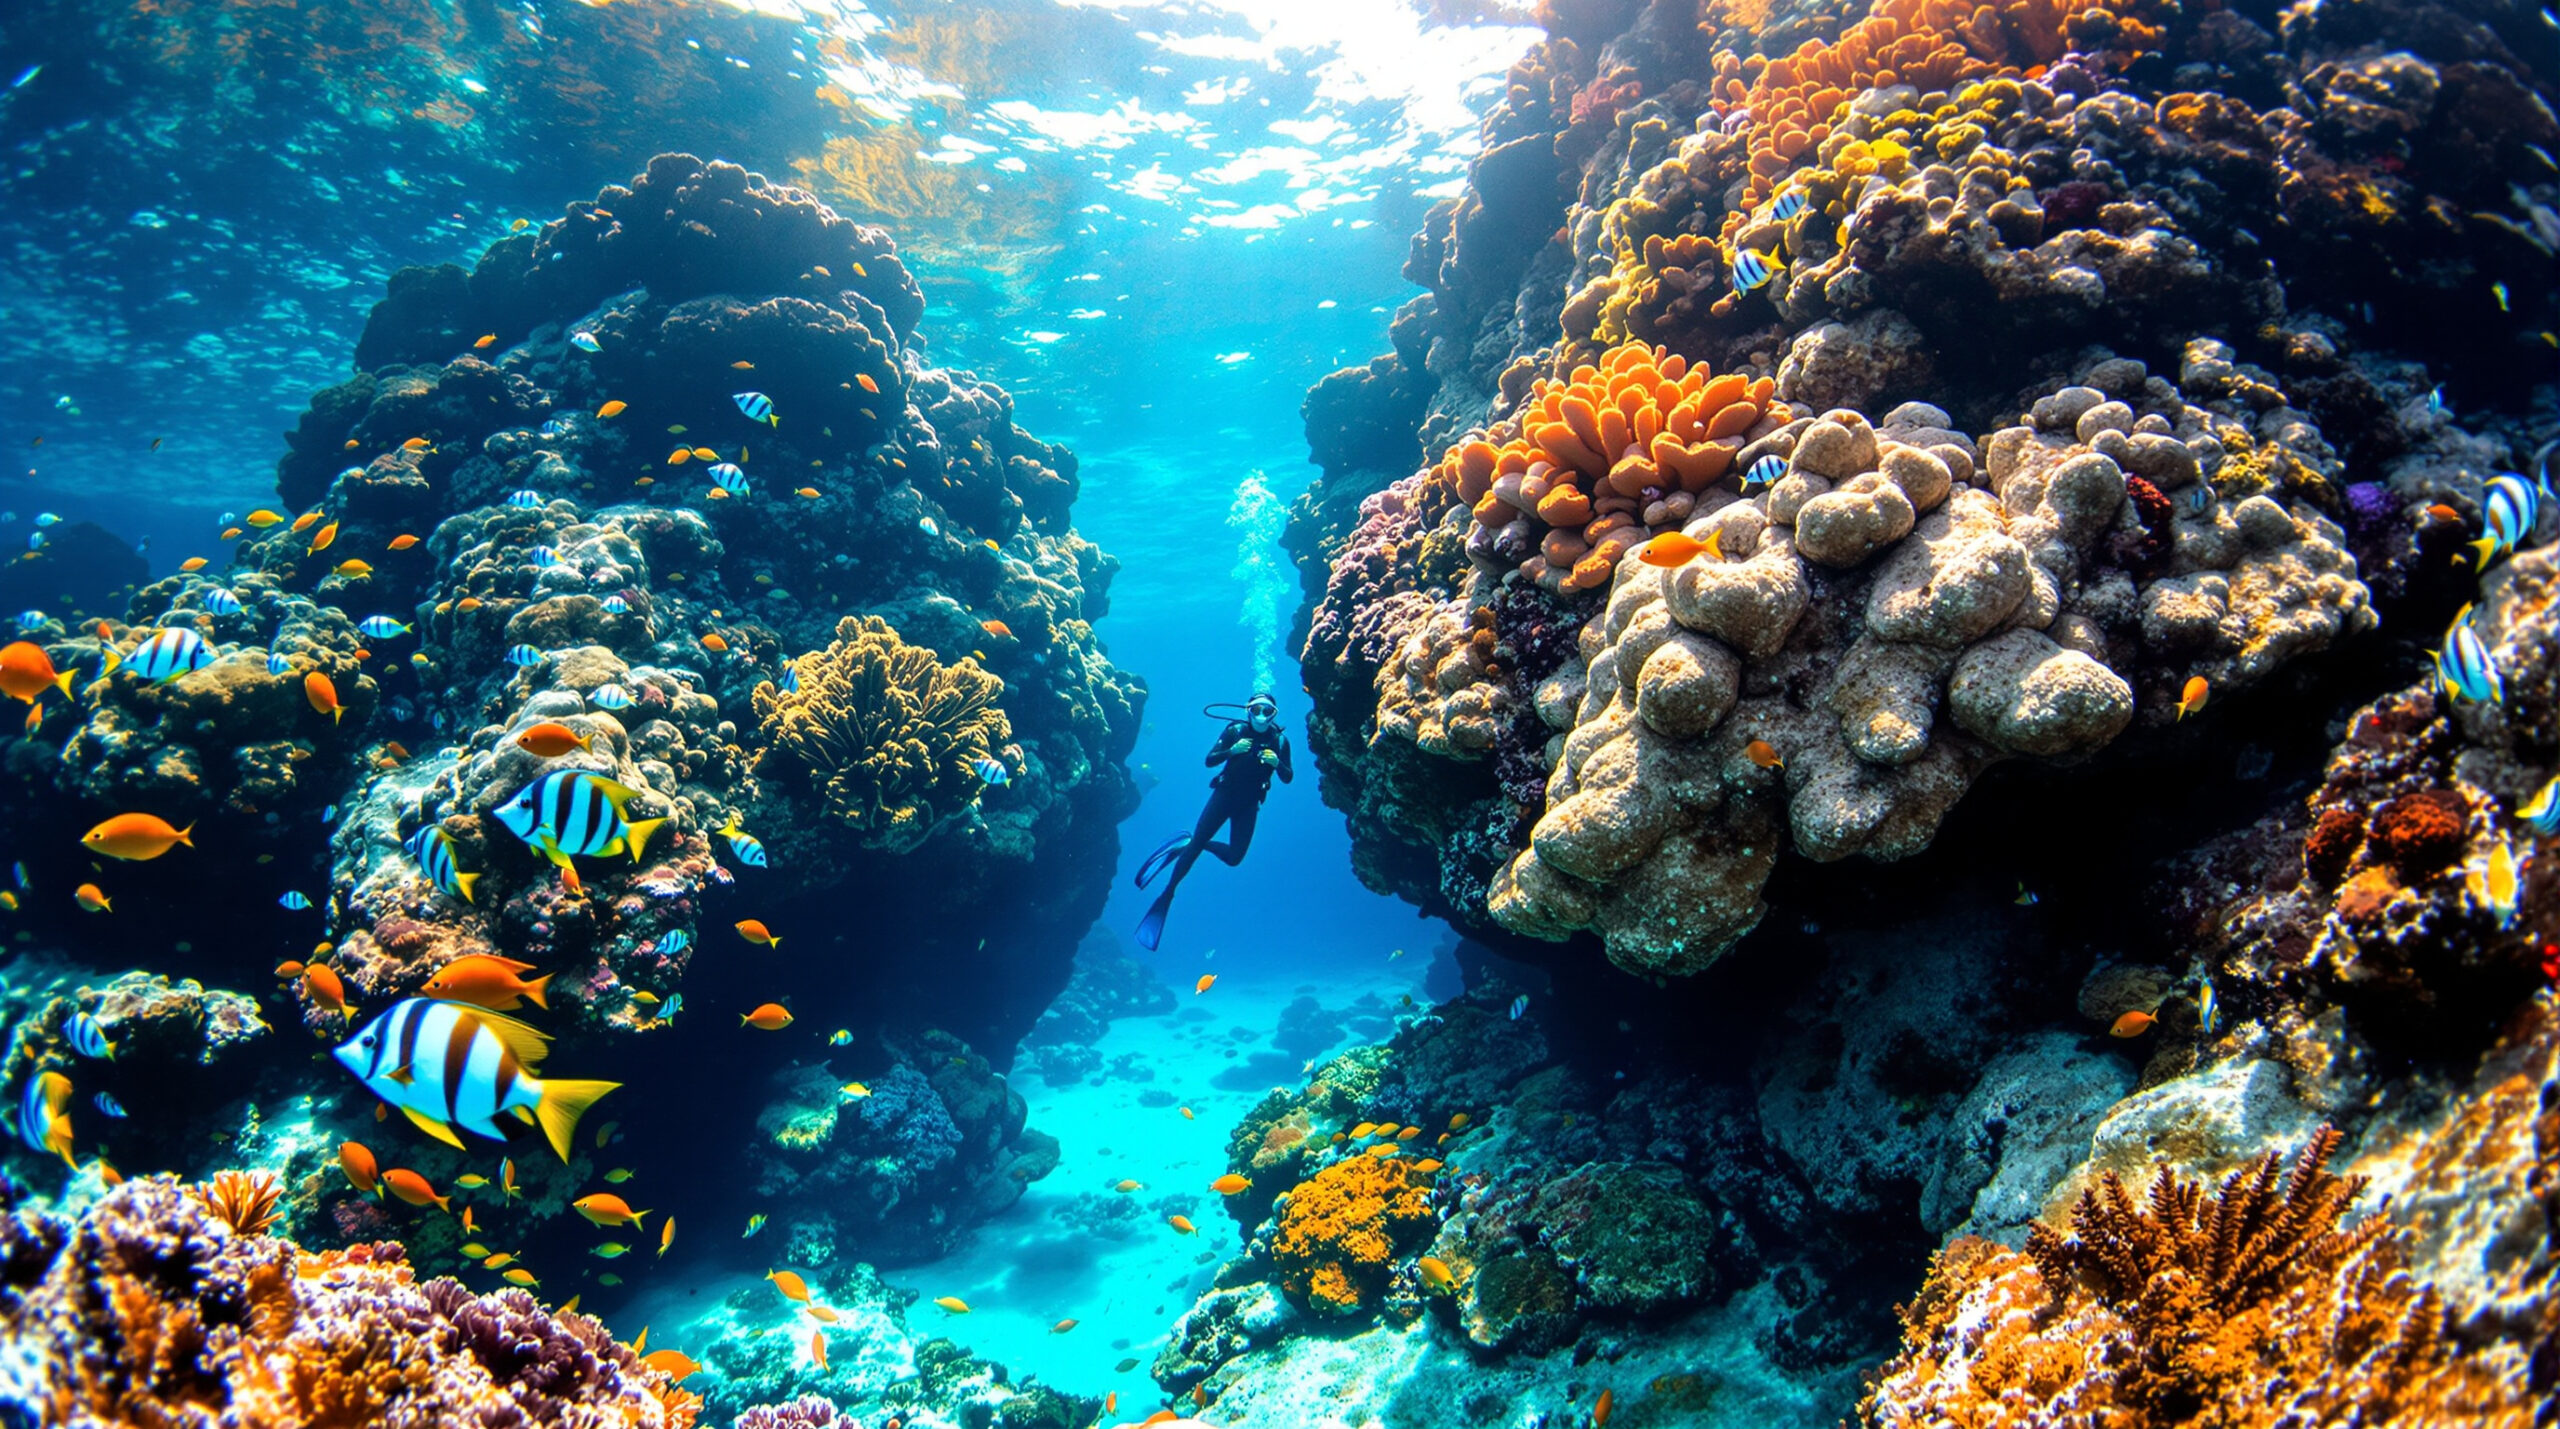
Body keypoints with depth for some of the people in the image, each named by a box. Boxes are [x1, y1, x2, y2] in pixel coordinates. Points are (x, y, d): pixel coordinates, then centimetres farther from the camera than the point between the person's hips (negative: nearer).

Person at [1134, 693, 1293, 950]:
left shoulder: (1280, 741, -6)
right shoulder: (1235, 731, -10)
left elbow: (1288, 778, -4)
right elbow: (1209, 761, -10)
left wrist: (1276, 763, -26)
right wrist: (1232, 750, -29)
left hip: (1248, 806, 2)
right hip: (1224, 795, -2)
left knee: (1234, 857, -3)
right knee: (1196, 845, -9)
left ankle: (1185, 844, 19)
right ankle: (1167, 894, 3)